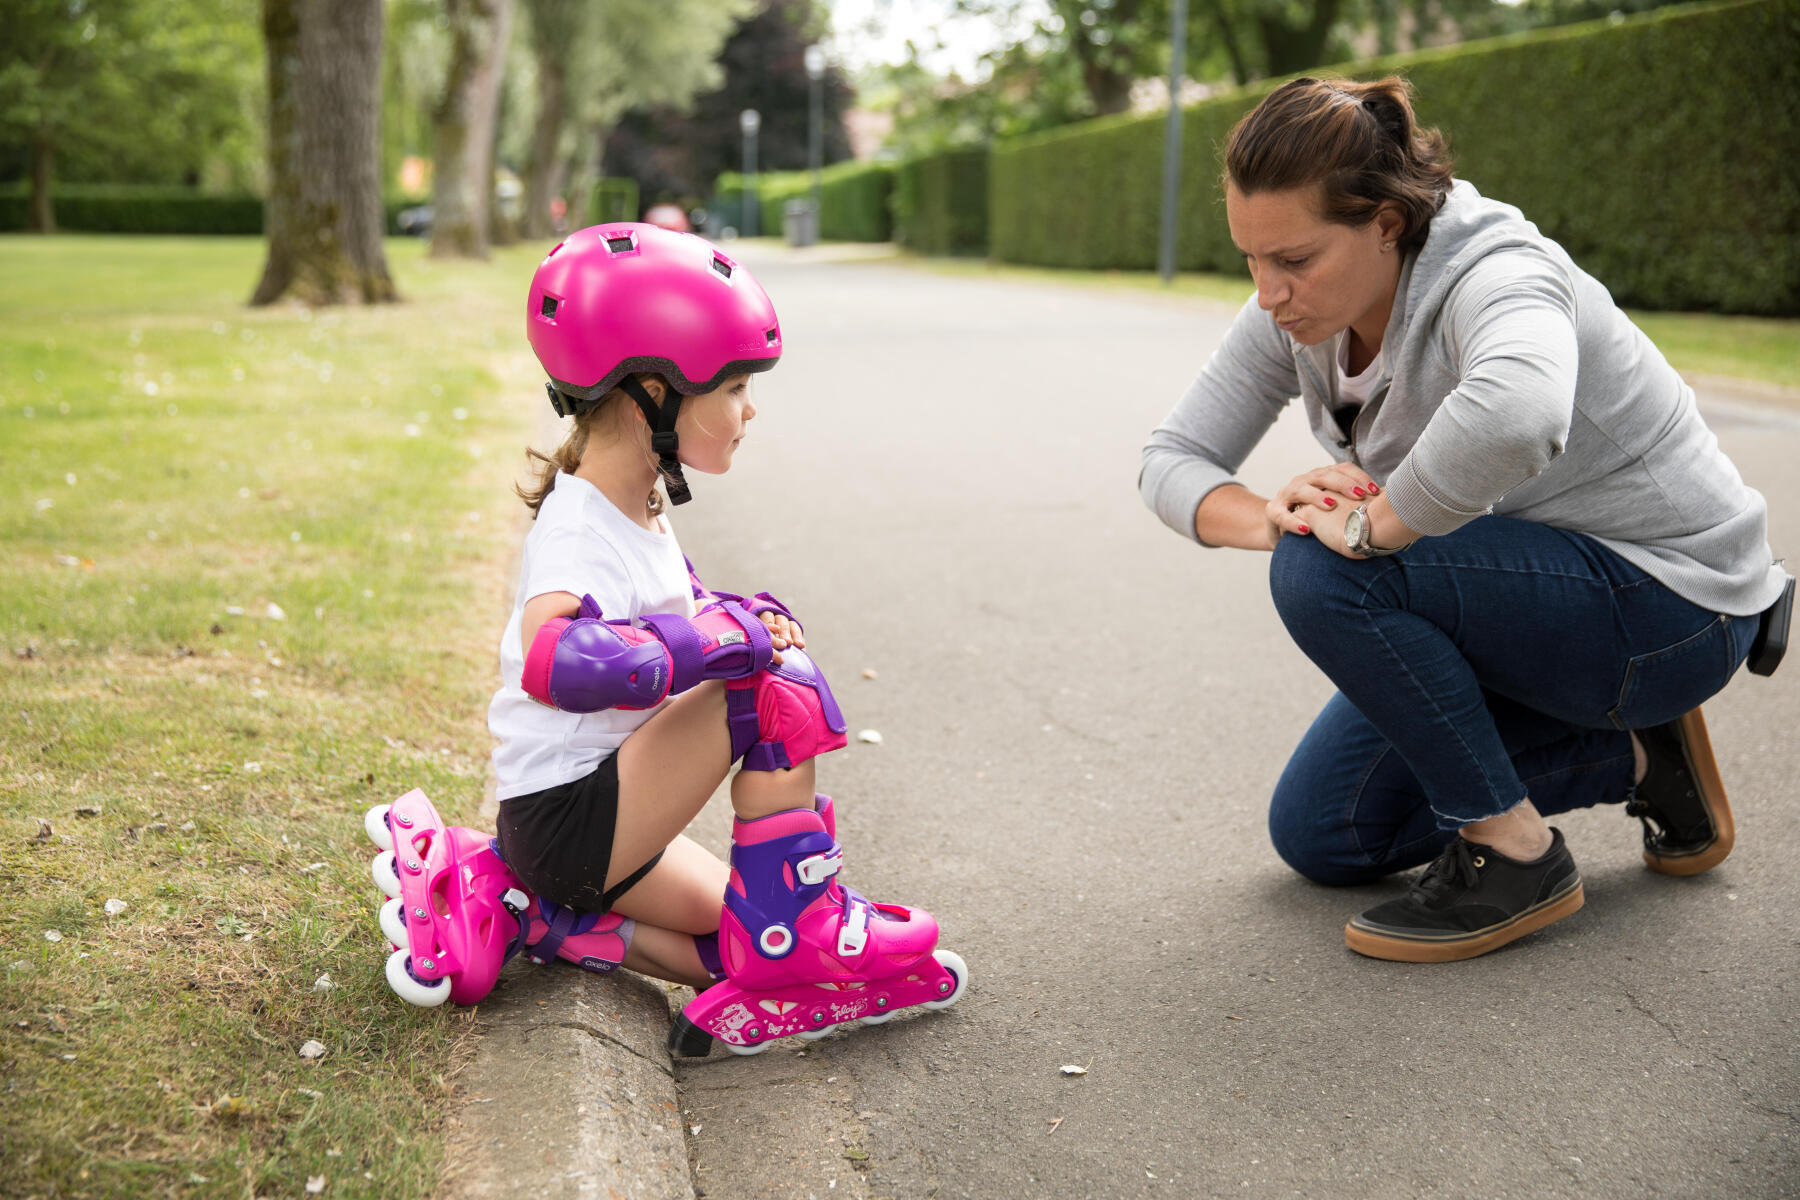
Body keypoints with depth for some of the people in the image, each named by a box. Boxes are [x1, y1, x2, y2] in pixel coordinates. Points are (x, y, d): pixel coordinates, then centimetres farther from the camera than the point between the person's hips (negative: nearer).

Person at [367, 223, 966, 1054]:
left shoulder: (640, 511, 8)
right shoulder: (578, 533, -23)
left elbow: (683, 607, 22)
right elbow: (555, 659, -43)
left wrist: (750, 614, -2)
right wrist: (725, 634, -32)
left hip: (607, 809, 10)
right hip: (567, 818, -10)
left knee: (743, 948, 4)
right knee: (778, 688, -21)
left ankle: (519, 914, 6)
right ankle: (797, 935, -11)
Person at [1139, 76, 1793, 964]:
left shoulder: (1494, 275, -31)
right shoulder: (1299, 309, -8)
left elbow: (1517, 413, -55)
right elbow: (1171, 458, -7)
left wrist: (1375, 524, -39)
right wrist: (1274, 518, -28)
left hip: (1665, 604, -8)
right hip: (1517, 593, 9)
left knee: (1327, 576, -31)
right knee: (1320, 837, 9)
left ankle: (1514, 854, -12)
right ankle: (1636, 758, 18)